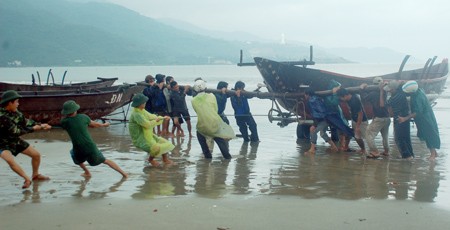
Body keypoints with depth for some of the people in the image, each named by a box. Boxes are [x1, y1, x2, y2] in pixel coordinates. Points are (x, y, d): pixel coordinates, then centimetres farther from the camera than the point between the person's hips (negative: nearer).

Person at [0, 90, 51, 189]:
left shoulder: (14, 111, -9)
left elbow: (25, 121, 0)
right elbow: (16, 131, -31)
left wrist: (40, 125, -12)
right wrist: (33, 128, -22)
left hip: (16, 140, 8)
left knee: (36, 154, 8)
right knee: (10, 160, -36)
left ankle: (35, 175, 30)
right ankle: (27, 179, -20)